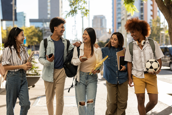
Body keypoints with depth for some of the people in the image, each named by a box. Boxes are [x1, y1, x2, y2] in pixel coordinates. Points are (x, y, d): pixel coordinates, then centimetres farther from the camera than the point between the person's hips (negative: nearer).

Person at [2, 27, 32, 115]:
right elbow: (5, 67, -12)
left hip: (23, 78, 5)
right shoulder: (8, 49, -10)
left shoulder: (23, 49, 8)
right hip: (13, 77, -5)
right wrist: (21, 66, -16)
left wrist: (28, 65, -6)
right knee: (11, 105, 8)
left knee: (26, 104, -1)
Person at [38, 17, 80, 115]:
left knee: (60, 98, 2)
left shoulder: (65, 42, 7)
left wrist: (77, 46, -10)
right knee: (49, 98, 8)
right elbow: (40, 58, -2)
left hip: (61, 71, 1)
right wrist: (47, 61, -24)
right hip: (49, 72, -1)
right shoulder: (45, 42, -1)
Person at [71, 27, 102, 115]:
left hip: (92, 77, 0)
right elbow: (73, 61, 3)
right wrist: (79, 60, -19)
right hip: (80, 77, 0)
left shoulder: (97, 50, -3)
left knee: (91, 101, -7)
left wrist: (97, 70, -20)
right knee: (81, 103, 6)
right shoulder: (78, 47, -4)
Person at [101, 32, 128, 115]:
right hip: (111, 79, -1)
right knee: (112, 102, 3)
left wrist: (126, 66, -4)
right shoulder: (105, 50, -1)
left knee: (122, 102, 5)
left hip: (122, 80, 1)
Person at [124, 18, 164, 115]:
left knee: (154, 101, 2)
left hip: (151, 75, 0)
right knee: (141, 100, -4)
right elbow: (129, 63, 6)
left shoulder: (153, 43, -2)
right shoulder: (130, 46, 3)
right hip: (137, 76, 0)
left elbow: (159, 59, 4)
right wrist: (130, 78, 2)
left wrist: (158, 69, -16)